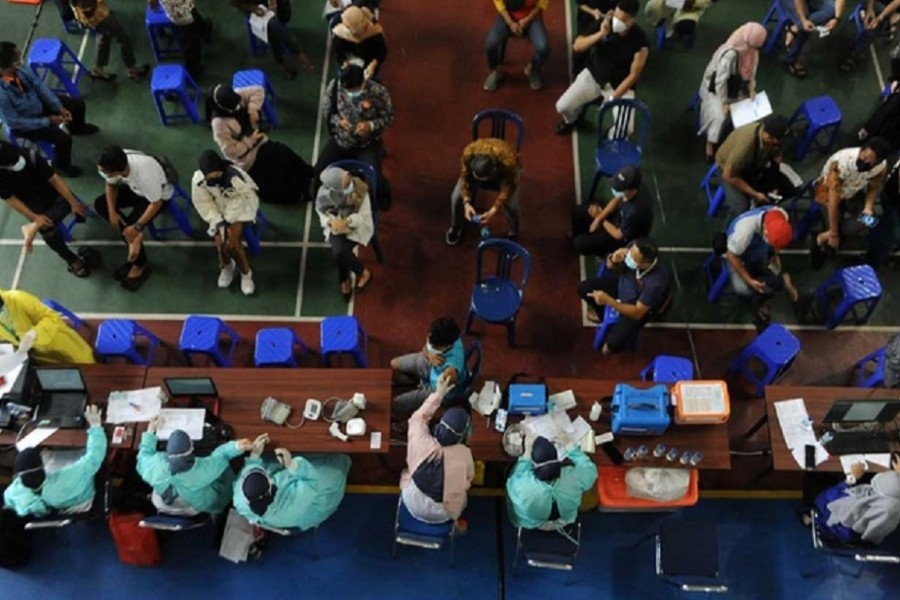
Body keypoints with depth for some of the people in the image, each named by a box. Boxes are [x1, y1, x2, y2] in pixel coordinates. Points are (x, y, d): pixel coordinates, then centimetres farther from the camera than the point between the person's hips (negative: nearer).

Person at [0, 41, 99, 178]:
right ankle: (61, 165, 15)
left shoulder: (18, 69, -22)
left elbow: (39, 85, -7)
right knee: (63, 138, -19)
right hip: (24, 124, -7)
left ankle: (77, 127, 46)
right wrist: (48, 121, -23)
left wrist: (59, 107, -13)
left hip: (38, 103, 7)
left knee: (78, 104, 10)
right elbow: (15, 123, -29)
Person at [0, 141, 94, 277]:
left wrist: (74, 203, -22)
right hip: (30, 201, -1)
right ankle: (72, 259, 1)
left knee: (68, 202, -27)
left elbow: (54, 179, -23)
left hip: (46, 190, 1)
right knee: (48, 230, -17)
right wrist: (35, 217, -24)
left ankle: (34, 227, -26)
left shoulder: (30, 156, -29)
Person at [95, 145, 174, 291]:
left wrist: (137, 227, -28)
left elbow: (156, 204, -28)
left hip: (159, 194, -7)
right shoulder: (113, 164, -26)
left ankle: (140, 265, 7)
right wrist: (112, 212, -14)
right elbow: (111, 185, -3)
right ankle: (133, 239, -1)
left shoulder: (145, 174, -44)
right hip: (135, 187, 7)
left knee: (130, 228, -19)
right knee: (100, 204, -6)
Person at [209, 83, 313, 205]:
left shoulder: (235, 97, -11)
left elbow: (258, 91, -4)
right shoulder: (219, 124, -28)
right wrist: (250, 141, -23)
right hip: (250, 159, -7)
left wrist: (253, 110, -19)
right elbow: (231, 152, -26)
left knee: (287, 157, -1)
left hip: (259, 141, 8)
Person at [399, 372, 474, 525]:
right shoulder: (464, 455, -28)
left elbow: (418, 418, -4)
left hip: (412, 506, 1)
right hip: (442, 515, -1)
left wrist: (438, 394, -3)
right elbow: (468, 479, -5)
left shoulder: (420, 441, -28)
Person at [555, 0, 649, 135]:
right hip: (593, 75, 3)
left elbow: (633, 75, -15)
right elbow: (577, 46, -15)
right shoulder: (604, 24, -13)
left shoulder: (640, 42, -21)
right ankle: (571, 119, 27)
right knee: (562, 107, -13)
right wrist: (600, 34, -29)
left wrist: (612, 98, -19)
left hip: (621, 86, -2)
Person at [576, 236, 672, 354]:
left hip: (641, 307, -5)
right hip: (622, 285, 5)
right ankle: (603, 313, 24)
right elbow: (611, 268, -9)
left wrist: (608, 300, -41)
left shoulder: (656, 281, -42)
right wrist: (613, 260, -34)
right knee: (583, 288, -5)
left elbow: (637, 313, -33)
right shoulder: (633, 249, -29)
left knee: (611, 344, -18)